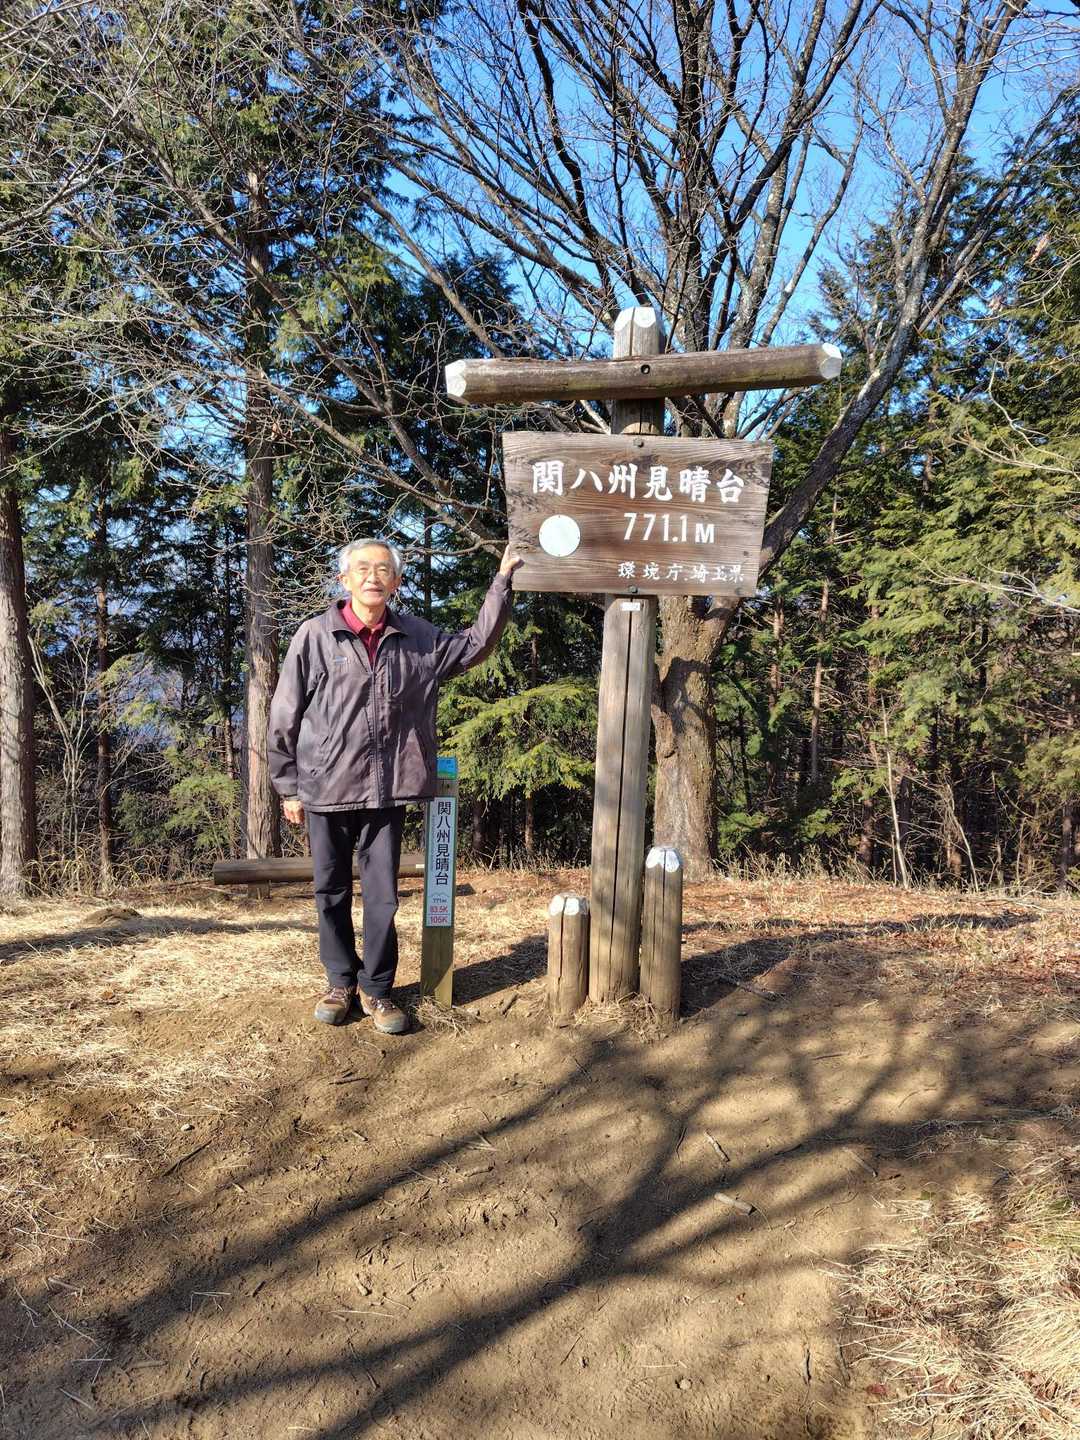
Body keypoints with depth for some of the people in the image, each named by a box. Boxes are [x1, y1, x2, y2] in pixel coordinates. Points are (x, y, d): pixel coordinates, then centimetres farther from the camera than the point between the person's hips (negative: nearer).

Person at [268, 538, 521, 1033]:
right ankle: (341, 982, 28)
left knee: (382, 895, 7)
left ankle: (376, 988, 23)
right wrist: (289, 788, 0)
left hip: (386, 792, 2)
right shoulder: (314, 636, -5)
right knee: (332, 892, 11)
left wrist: (503, 580, 14)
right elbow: (284, 718, -1)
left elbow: (475, 645, 17)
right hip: (326, 790, -1)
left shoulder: (417, 639, 4)